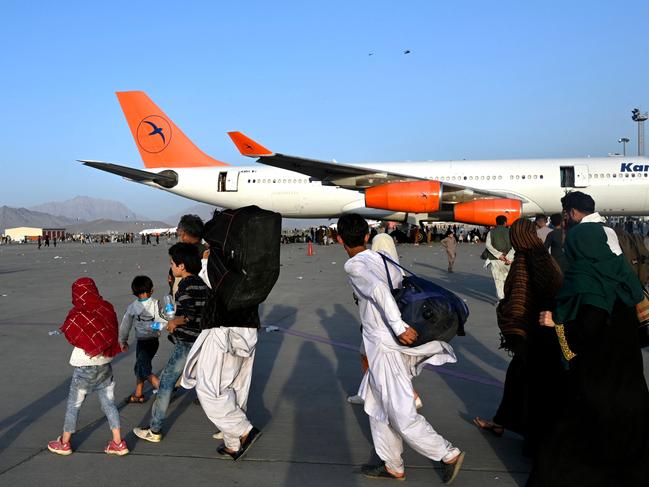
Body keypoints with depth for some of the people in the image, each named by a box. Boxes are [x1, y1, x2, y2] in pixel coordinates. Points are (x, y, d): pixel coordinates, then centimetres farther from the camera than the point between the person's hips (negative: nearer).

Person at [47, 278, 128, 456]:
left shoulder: (77, 315, -15)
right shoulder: (107, 309, -6)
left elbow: (71, 338, -4)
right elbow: (112, 333, 3)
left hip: (85, 367, -4)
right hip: (105, 365, 4)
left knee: (73, 405, 12)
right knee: (108, 403, 11)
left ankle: (64, 443, 26)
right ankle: (118, 443, 11)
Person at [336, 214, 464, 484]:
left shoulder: (354, 265, -13)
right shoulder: (382, 259, 9)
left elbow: (378, 288, -30)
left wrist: (399, 327, -30)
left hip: (385, 347, -9)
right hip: (385, 344, 9)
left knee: (402, 415, 3)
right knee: (376, 406, 20)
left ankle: (449, 454, 15)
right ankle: (391, 466, 30)